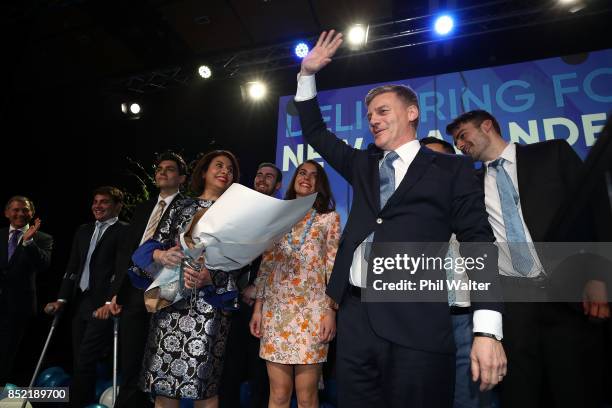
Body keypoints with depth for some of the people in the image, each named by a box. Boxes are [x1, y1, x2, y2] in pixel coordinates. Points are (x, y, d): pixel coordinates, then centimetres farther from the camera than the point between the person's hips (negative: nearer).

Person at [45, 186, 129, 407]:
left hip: (103, 305, -7)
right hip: (80, 303, 7)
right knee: (79, 362, 13)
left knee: (85, 362, -5)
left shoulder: (124, 231, -7)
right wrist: (62, 299, 7)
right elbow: (72, 268, 15)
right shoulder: (83, 230, 16)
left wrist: (110, 302, -22)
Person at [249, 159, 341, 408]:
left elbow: (334, 266, 1)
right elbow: (266, 264, 12)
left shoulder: (329, 218, 6)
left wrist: (331, 311, -7)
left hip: (312, 310, -2)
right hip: (276, 309, 2)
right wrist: (258, 307, 6)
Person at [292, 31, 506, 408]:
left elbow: (479, 243, -2)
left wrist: (488, 331, -11)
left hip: (416, 324, -4)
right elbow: (316, 134, 26)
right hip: (355, 316, 5)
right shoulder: (363, 164, 18)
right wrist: (307, 74, 17)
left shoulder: (451, 169, 4)